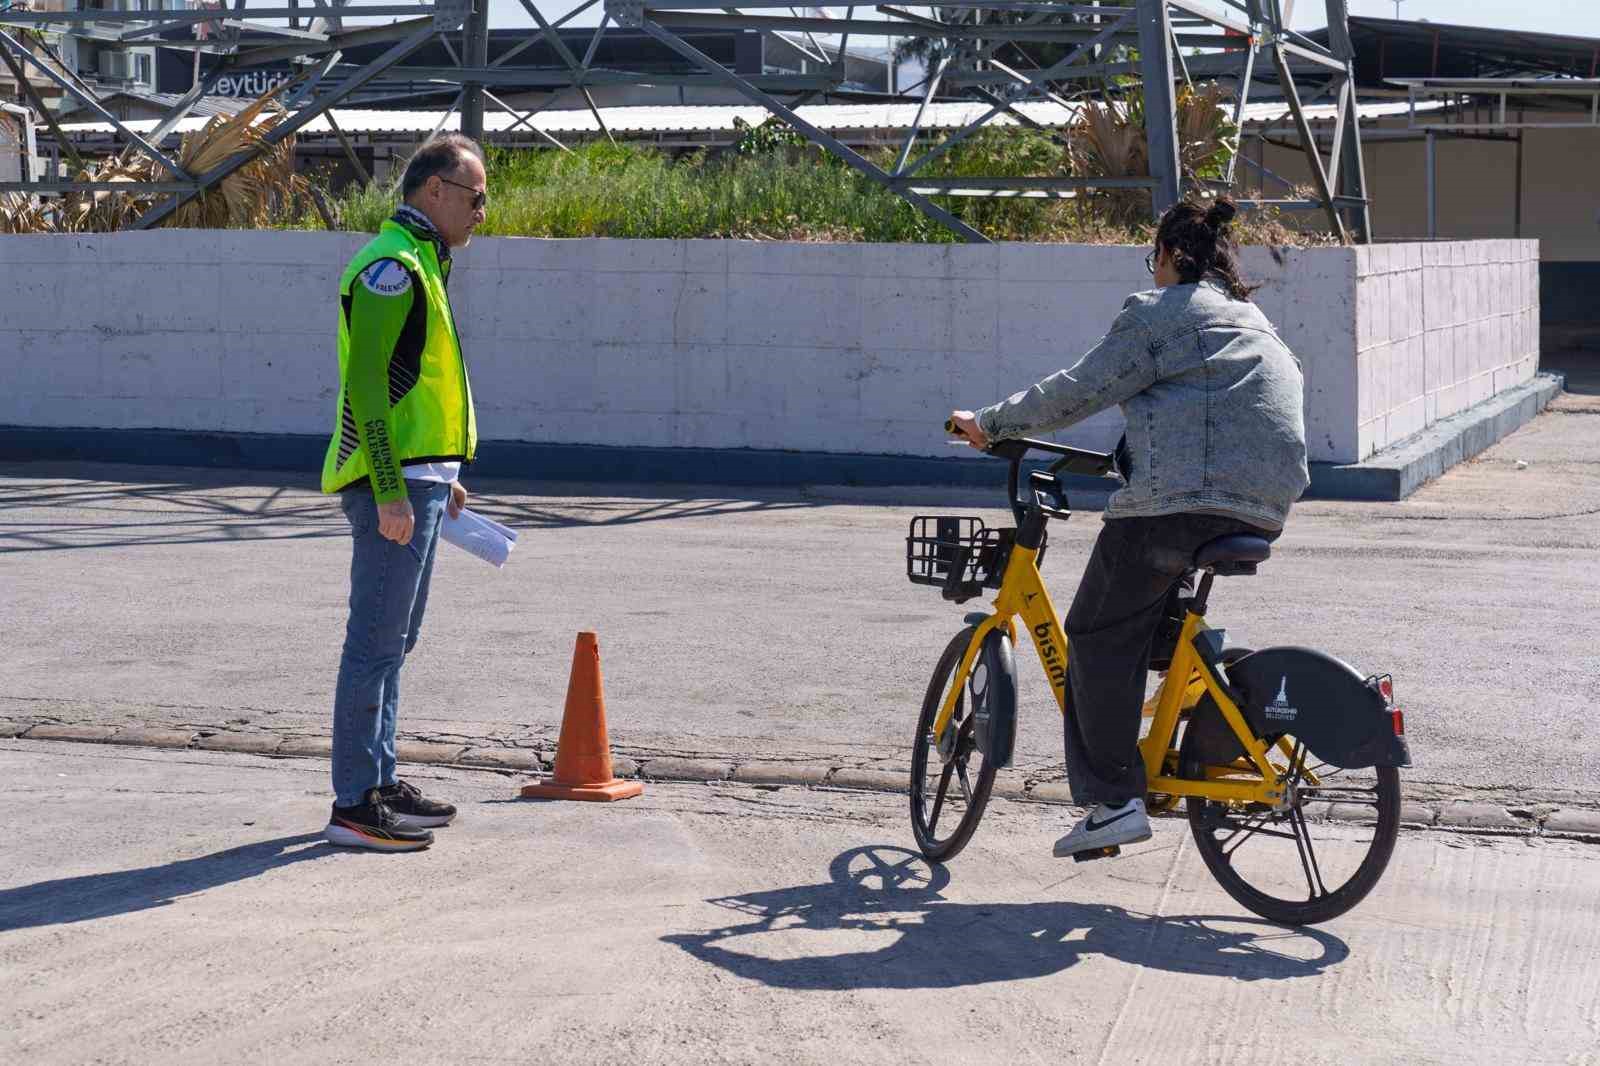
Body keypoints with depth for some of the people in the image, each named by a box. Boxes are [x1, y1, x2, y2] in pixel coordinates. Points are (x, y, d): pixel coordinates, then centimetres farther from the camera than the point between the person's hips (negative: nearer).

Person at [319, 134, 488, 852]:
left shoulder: (420, 264, 19)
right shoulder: (392, 266, -14)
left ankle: (380, 783, 24)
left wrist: (439, 477, 24)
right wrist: (391, 493, -24)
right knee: (376, 643, -8)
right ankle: (354, 806, -4)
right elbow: (366, 384, -21)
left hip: (415, 481, 11)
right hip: (395, 484, -11)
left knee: (393, 641, 15)